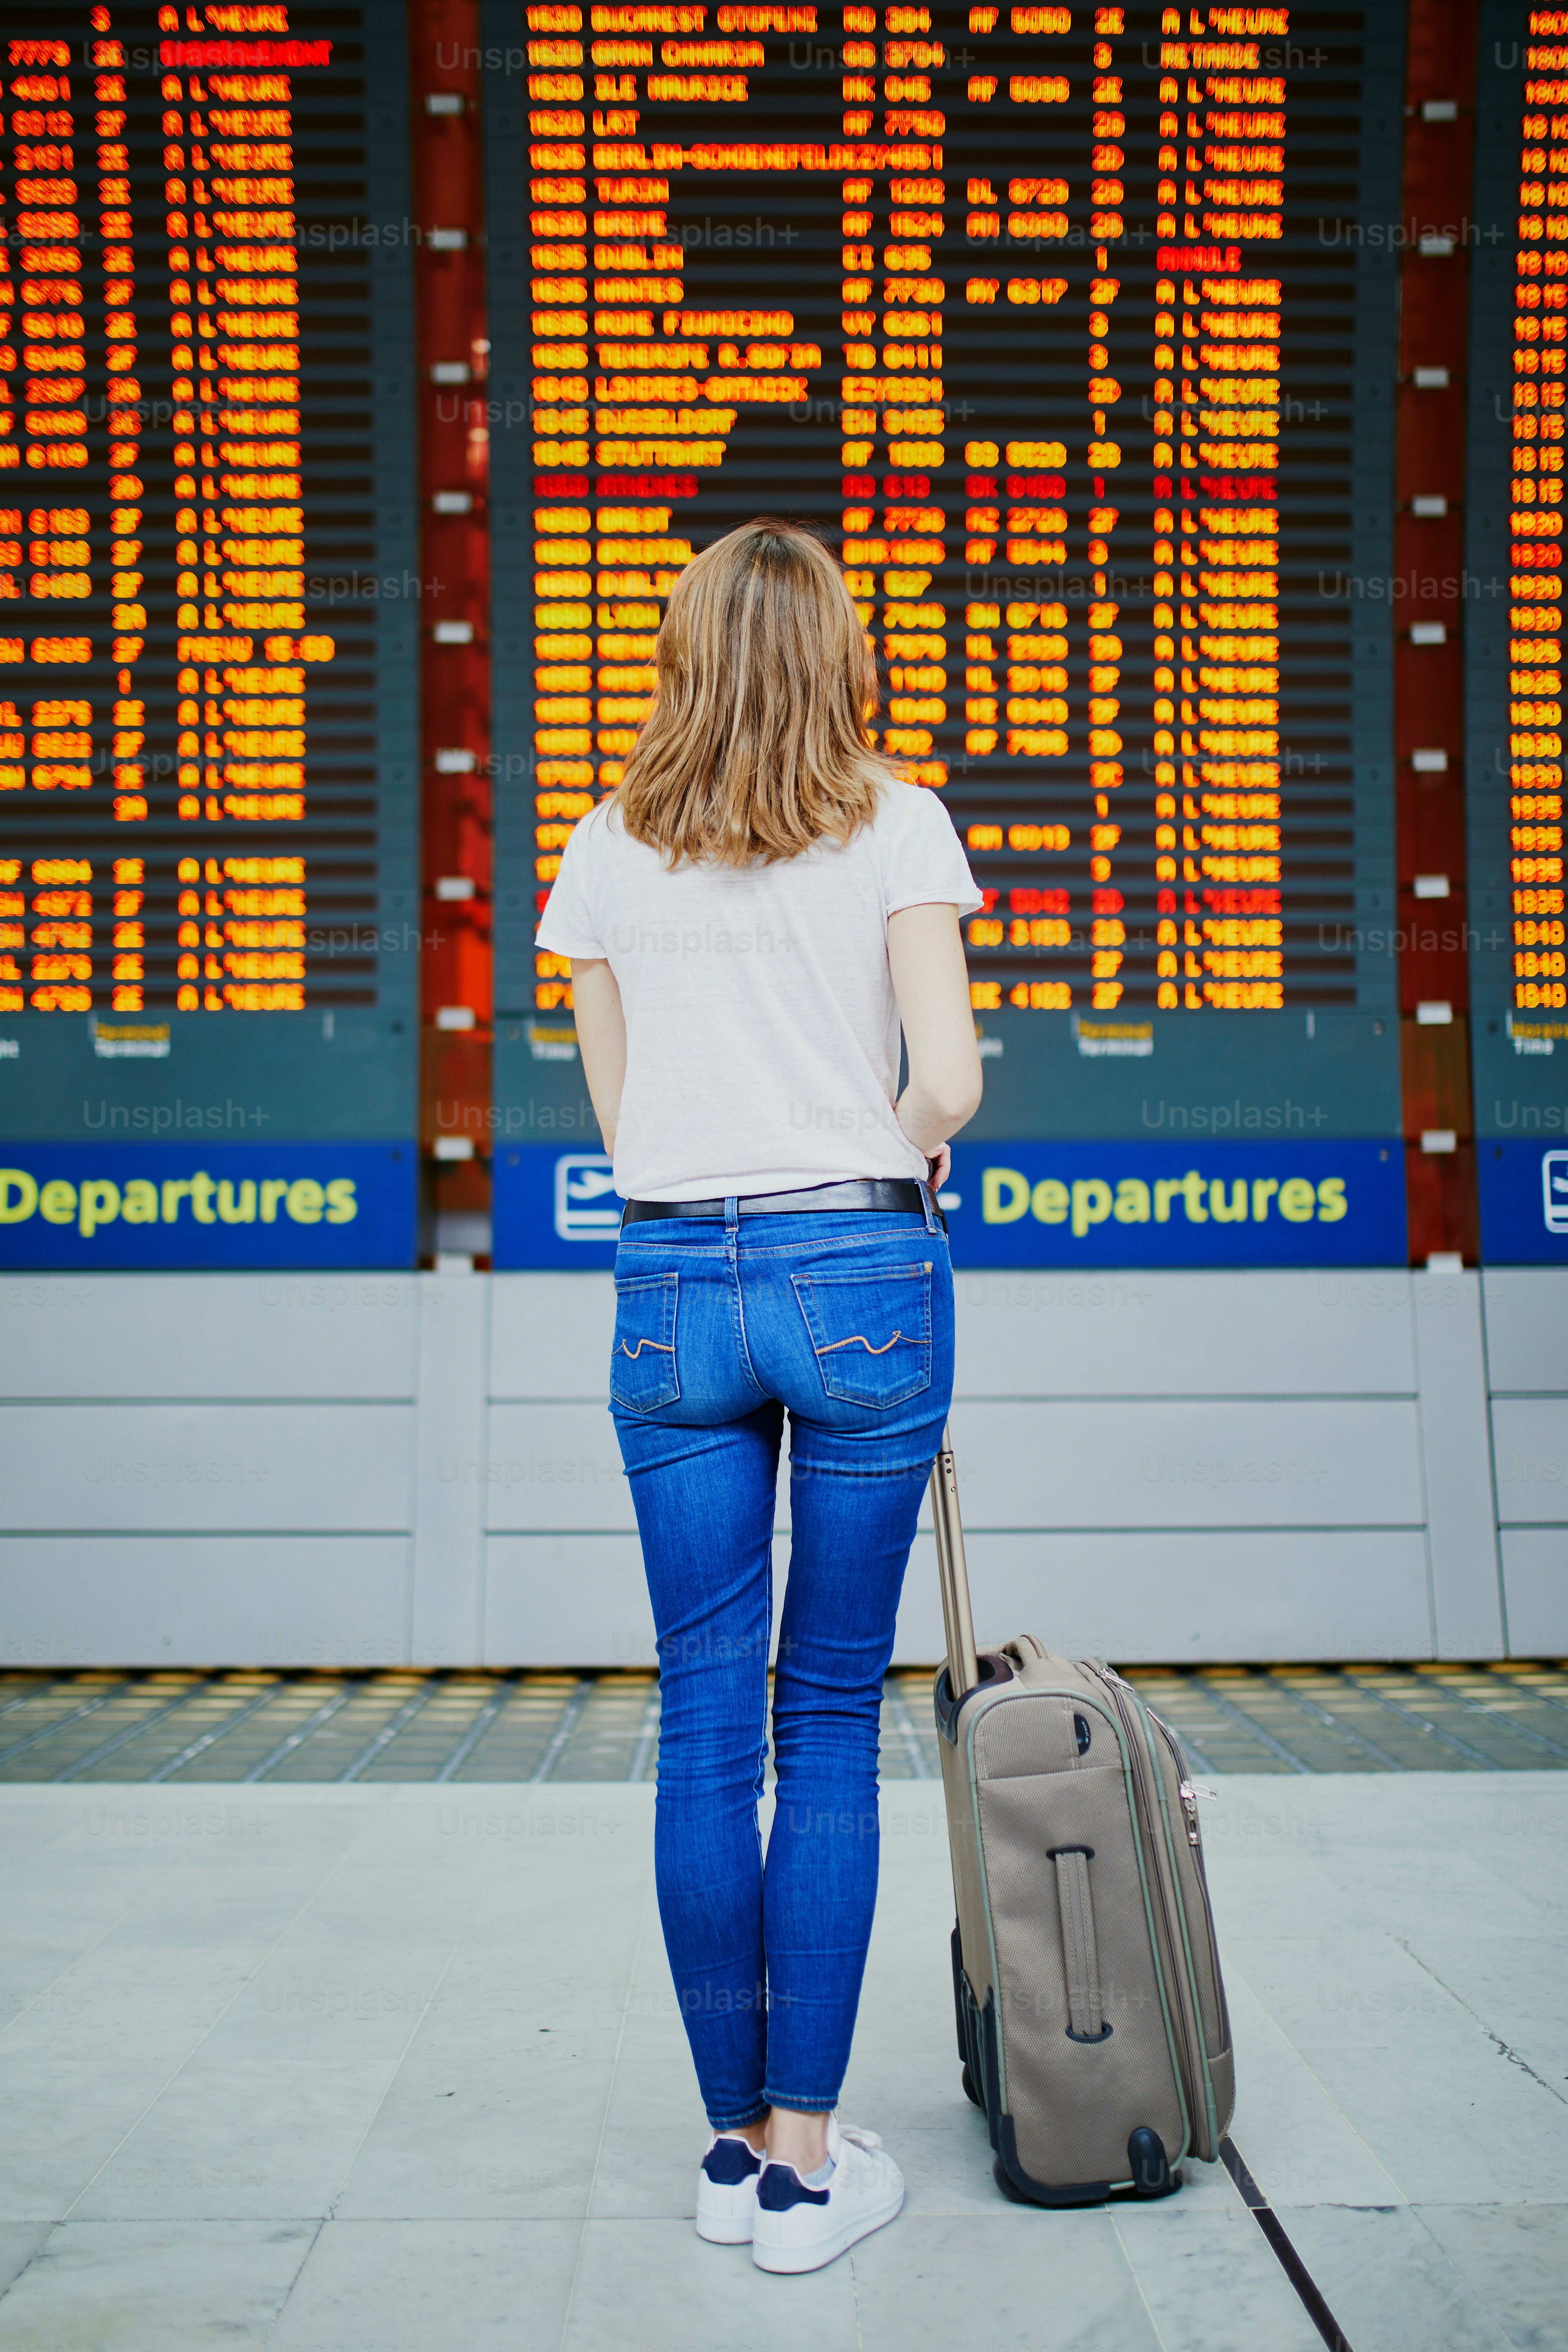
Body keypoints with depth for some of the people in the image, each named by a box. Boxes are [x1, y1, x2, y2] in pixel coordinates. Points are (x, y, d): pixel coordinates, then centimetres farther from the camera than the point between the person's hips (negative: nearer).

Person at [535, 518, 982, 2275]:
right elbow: (949, 1080, -8)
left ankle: (734, 2144, 19)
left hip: (671, 1286, 2)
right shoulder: (895, 823, -1)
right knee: (832, 1718, 5)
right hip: (861, 1275, -2)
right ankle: (806, 2161, 11)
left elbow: (618, 1104, 9)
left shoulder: (607, 848, 7)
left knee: (704, 1721, 8)